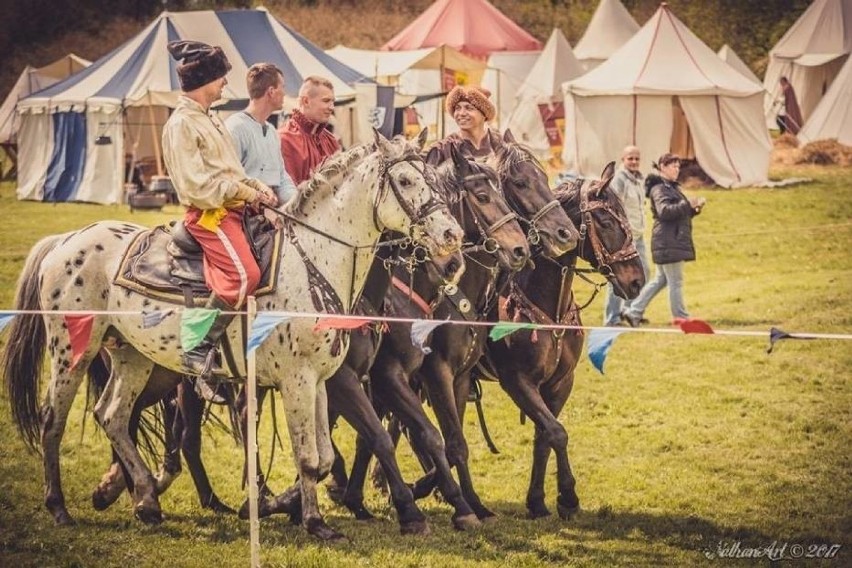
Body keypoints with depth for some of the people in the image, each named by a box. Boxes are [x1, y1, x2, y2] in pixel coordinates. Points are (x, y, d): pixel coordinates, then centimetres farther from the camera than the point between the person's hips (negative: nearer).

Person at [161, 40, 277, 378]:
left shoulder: (210, 120, 20)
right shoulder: (182, 124, -10)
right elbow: (198, 186, -17)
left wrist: (257, 187, 5)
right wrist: (246, 192, -13)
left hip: (234, 208, 10)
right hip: (209, 214, -10)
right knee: (243, 273, -25)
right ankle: (199, 350, -20)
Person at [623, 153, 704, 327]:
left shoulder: (672, 187, 22)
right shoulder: (659, 189, -11)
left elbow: (680, 213, 25)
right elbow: (665, 211, -26)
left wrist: (694, 209, 7)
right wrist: (687, 204, -31)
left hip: (675, 240, 11)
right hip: (668, 242, -11)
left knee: (660, 280, 14)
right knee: (675, 281, -3)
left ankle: (634, 311, 15)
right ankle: (680, 316, 5)